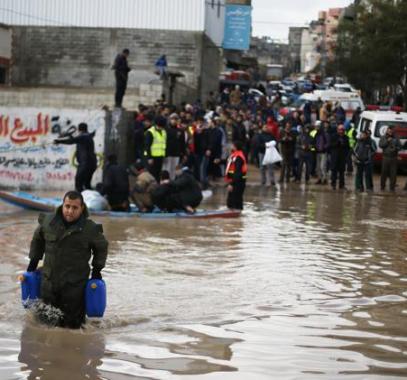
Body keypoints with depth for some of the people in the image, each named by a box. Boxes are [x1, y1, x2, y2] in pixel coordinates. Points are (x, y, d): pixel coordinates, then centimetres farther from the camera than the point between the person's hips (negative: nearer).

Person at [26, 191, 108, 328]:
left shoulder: (90, 229, -10)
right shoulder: (48, 222, -5)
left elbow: (101, 247, 9)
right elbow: (37, 239, 16)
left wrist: (97, 269, 4)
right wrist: (34, 261, 13)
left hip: (75, 284, -2)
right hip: (49, 282, 2)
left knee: (72, 324, 2)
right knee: (45, 320, 13)